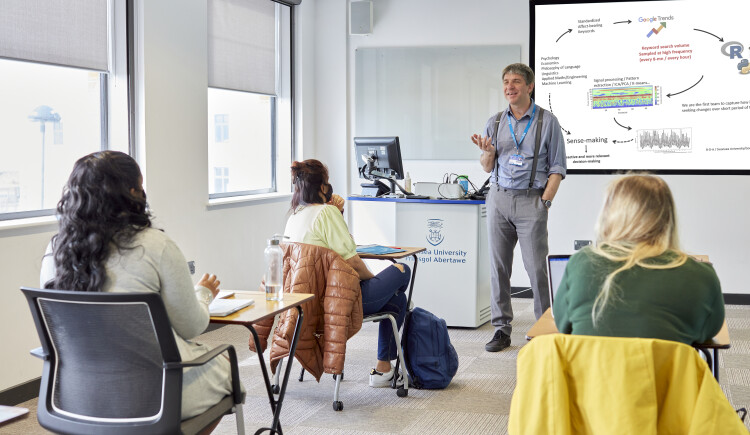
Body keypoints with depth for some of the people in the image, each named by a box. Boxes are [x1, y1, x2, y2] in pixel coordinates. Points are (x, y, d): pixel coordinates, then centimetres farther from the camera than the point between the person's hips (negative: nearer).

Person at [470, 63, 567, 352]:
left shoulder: (547, 122, 2)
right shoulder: (495, 122, 13)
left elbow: (557, 168, 1)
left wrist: (544, 201, -9)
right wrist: (488, 152, -6)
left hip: (531, 200, -4)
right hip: (498, 198, 4)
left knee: (536, 268, -7)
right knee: (498, 266, 4)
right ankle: (502, 329, 12)